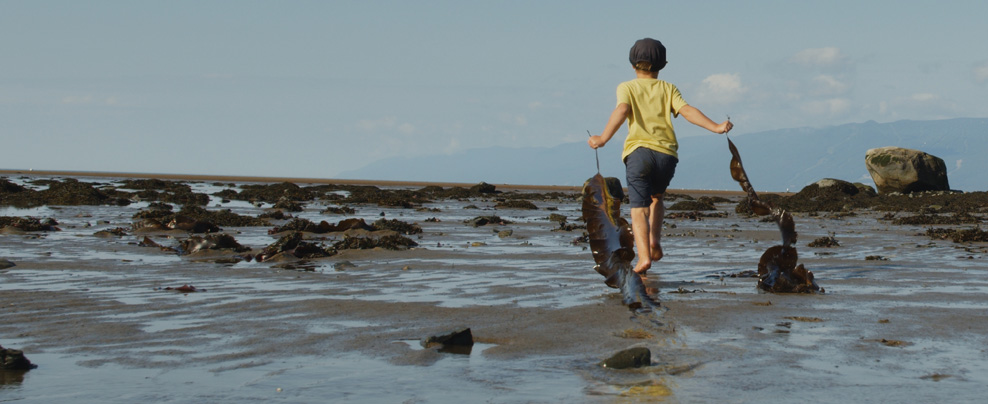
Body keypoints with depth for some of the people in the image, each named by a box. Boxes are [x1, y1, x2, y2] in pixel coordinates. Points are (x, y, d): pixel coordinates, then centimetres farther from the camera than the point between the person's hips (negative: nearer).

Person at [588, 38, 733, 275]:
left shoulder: (626, 88, 13)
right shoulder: (668, 89, 18)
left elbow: (622, 110, -8)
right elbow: (686, 110, 1)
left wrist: (604, 138, -16)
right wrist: (715, 127, -5)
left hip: (639, 151, -3)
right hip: (666, 154, 3)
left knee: (638, 208, -5)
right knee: (655, 198, 27)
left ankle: (644, 257, -24)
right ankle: (655, 241, 7)